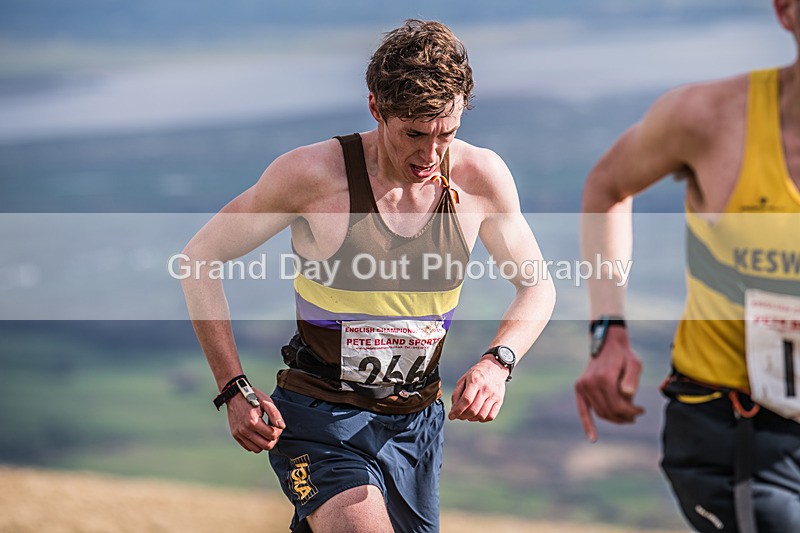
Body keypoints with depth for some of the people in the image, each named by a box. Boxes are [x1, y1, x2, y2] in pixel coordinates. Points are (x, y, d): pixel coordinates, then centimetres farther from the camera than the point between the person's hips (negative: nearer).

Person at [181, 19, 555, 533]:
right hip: (318, 419, -5)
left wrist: (497, 361, -11)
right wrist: (235, 390, -10)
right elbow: (200, 258, -5)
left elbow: (537, 286, 8)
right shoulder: (313, 174, -16)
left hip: (417, 422, 5)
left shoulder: (480, 177, -6)